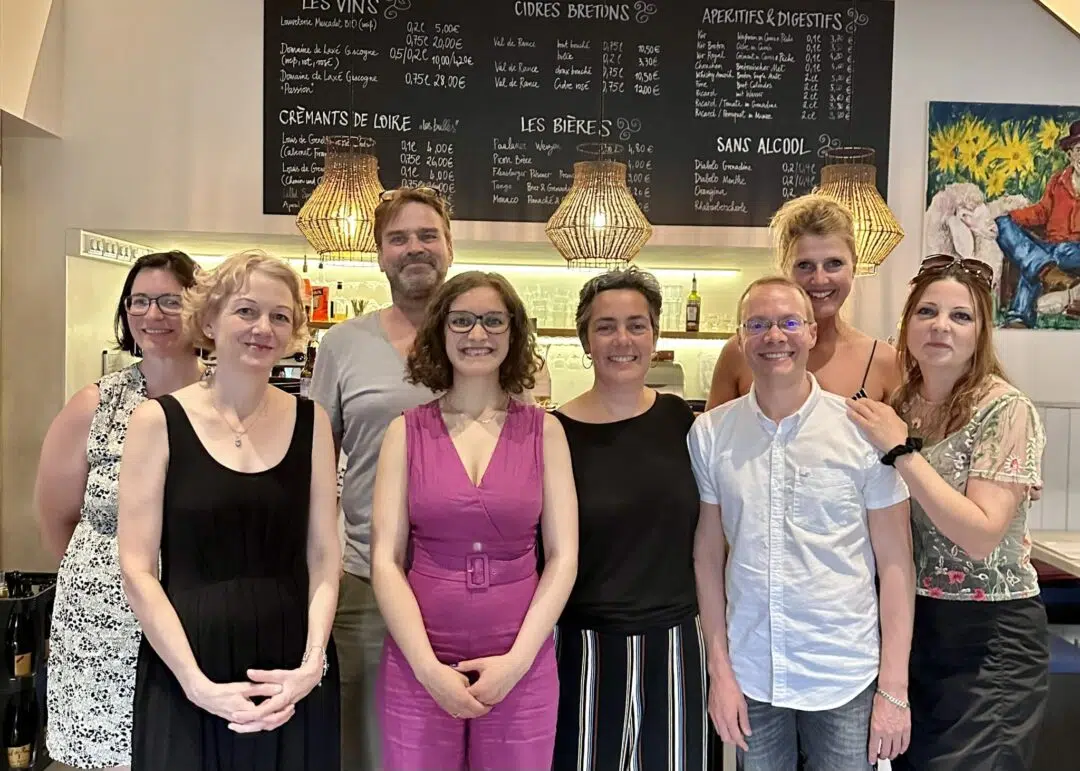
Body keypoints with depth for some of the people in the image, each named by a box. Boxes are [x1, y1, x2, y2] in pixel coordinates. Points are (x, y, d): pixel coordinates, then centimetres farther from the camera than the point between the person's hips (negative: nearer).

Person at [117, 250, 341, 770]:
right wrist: (198, 684, -13)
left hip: (292, 678, 2)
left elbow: (324, 555, 1)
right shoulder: (159, 420, -4)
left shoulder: (309, 421, 3)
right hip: (185, 675, -2)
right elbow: (137, 568, -6)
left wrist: (312, 664, -10)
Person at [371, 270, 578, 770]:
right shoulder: (406, 431, 0)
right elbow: (385, 560, -3)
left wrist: (516, 659, -9)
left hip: (521, 665, 1)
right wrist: (428, 666, -10)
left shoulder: (544, 431, 1)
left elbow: (564, 555, -1)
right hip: (417, 664, 0)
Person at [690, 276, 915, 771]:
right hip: (750, 677, 2)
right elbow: (708, 554, 2)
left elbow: (894, 562, -5)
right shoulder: (709, 433, -3)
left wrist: (895, 688, -6)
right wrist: (720, 671, 1)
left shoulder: (864, 430, -8)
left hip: (846, 677, -1)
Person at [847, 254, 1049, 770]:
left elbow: (981, 536, -23)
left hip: (987, 636, -5)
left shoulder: (1006, 411, -14)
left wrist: (903, 451, -23)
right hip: (908, 623, 6)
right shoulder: (899, 405, 3)